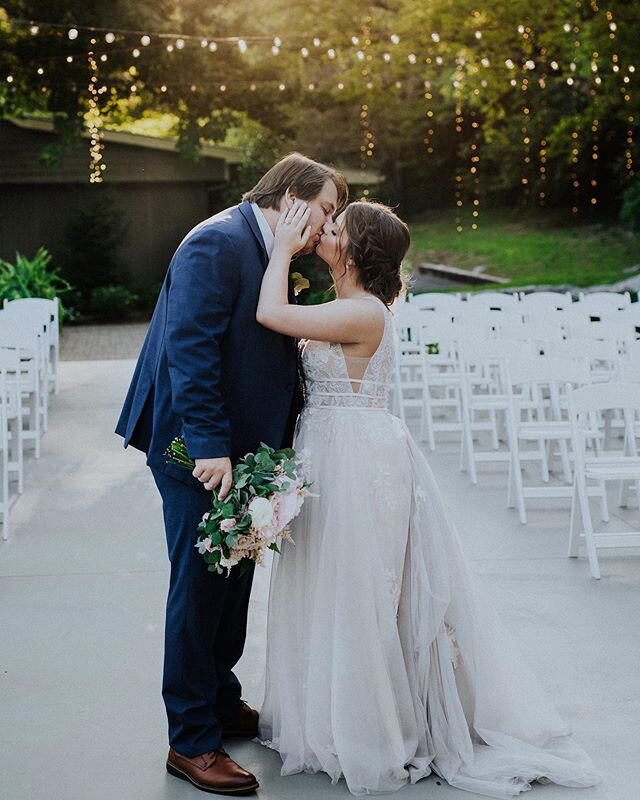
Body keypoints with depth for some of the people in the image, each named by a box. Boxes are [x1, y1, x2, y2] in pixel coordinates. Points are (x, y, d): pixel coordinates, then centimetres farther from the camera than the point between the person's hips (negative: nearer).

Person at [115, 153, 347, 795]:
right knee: (200, 584, -1)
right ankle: (191, 742, 10)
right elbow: (190, 349, -24)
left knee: (233, 580, 18)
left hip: (236, 445, 9)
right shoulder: (218, 242, -16)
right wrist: (209, 446, -27)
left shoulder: (275, 254, 12)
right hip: (199, 447, -9)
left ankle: (220, 702, 35)